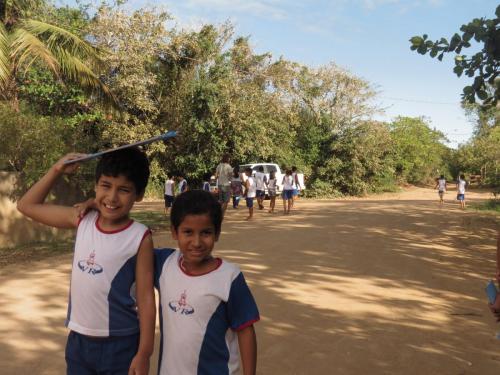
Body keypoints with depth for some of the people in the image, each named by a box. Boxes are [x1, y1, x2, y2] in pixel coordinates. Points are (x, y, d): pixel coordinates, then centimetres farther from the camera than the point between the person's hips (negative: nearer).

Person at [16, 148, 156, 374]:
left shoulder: (139, 237, -16)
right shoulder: (82, 220, -3)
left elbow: (146, 298, -12)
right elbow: (27, 205, 9)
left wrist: (144, 354, -11)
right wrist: (57, 170, -1)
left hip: (120, 344, -4)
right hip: (78, 340, 5)